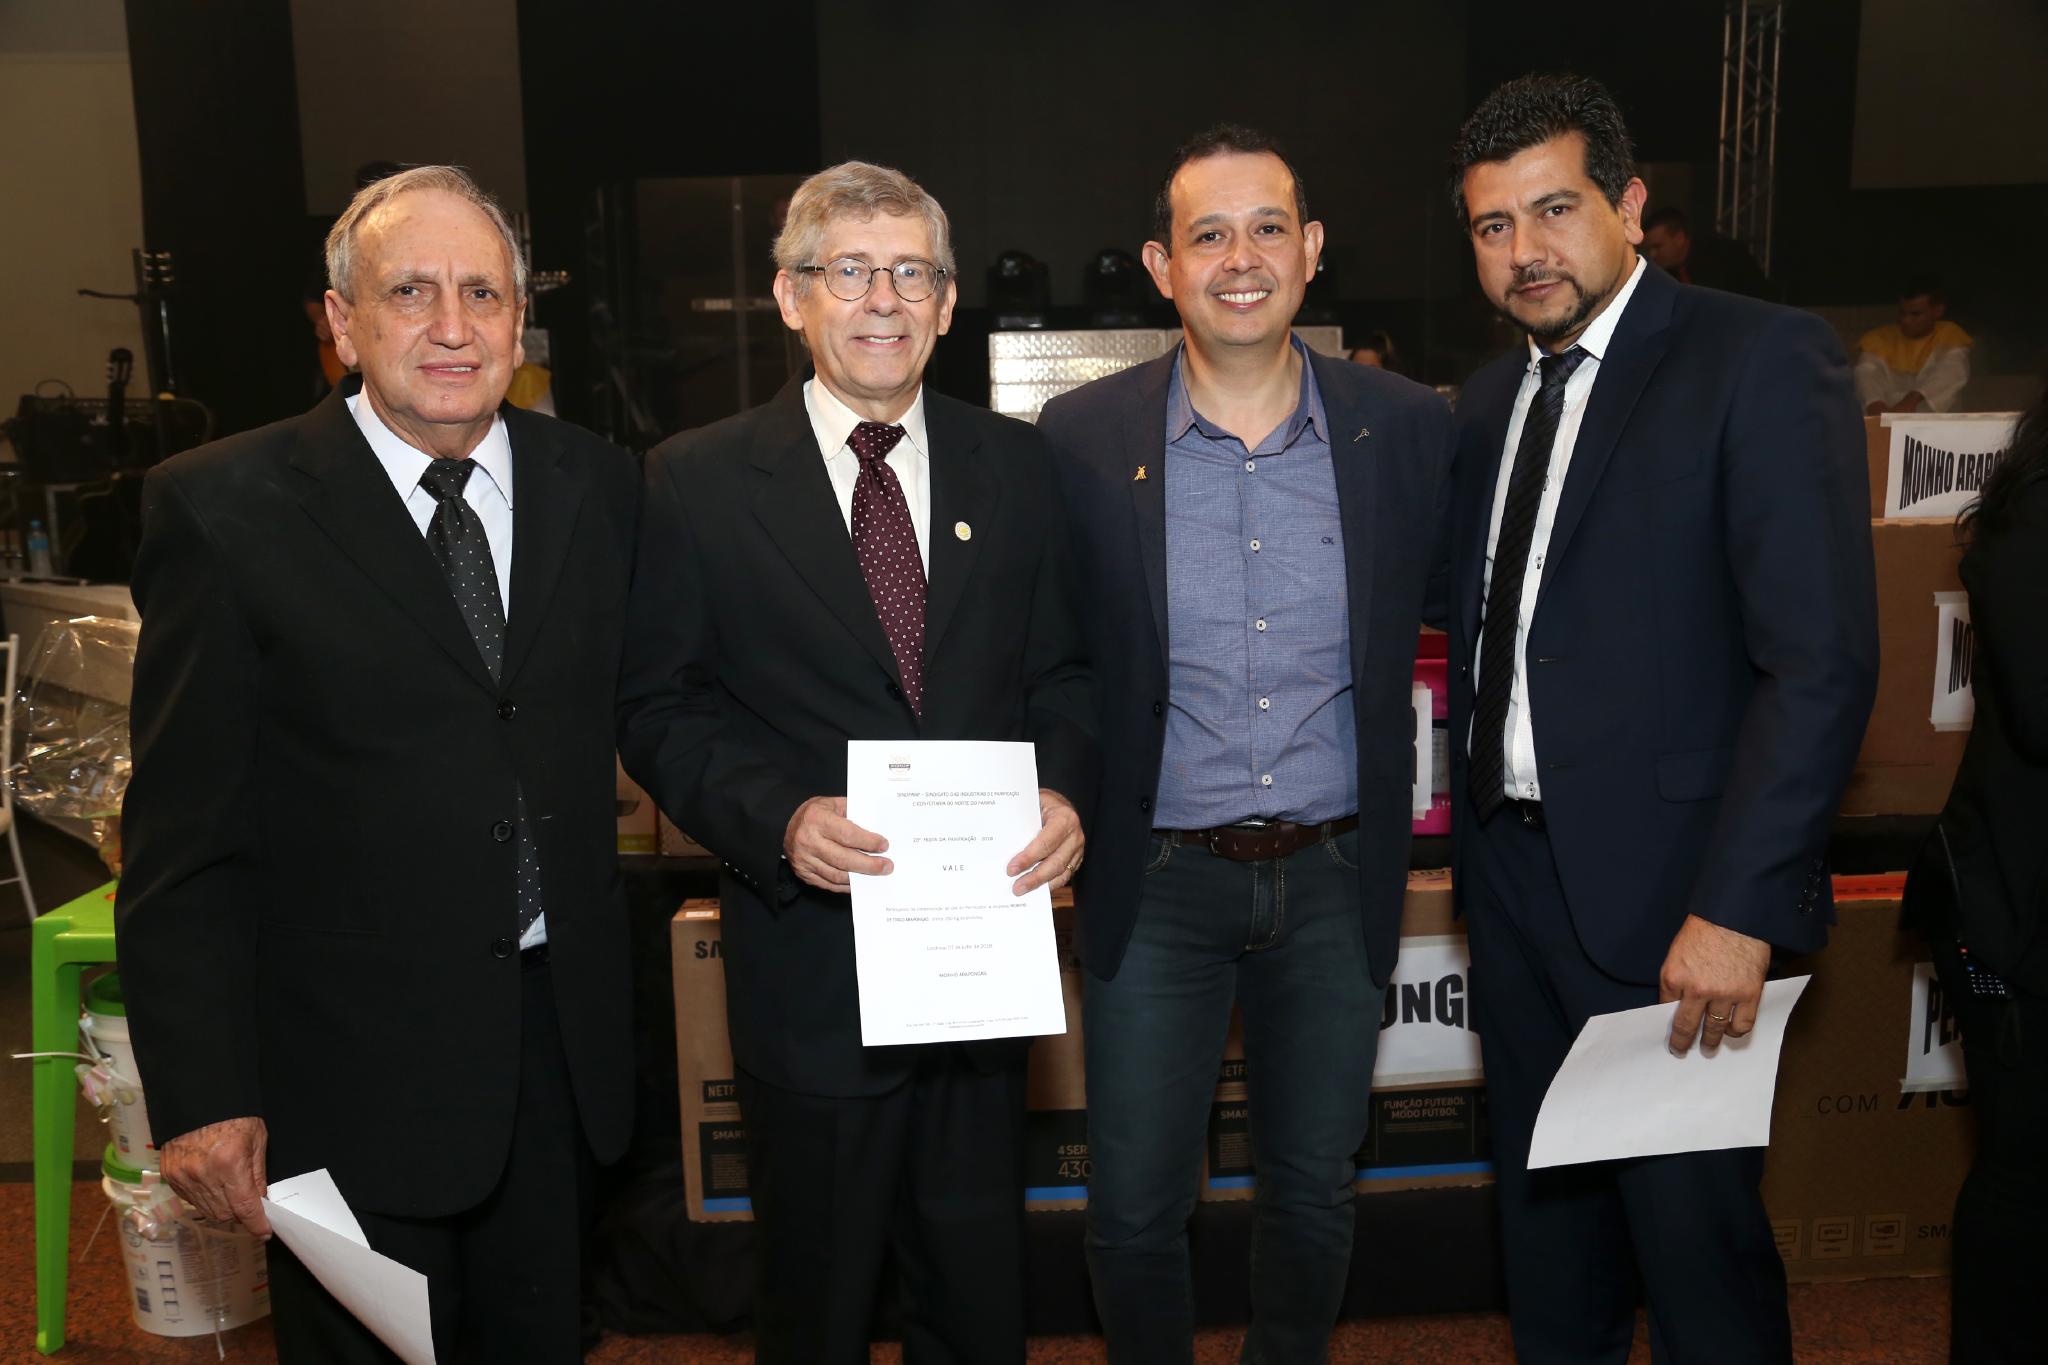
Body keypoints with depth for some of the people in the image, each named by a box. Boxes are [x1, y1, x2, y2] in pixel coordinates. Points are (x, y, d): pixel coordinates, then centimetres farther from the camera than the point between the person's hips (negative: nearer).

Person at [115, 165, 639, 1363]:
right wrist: (201, 1096, -10)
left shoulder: (596, 484, 2)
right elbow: (182, 837, -8)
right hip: (348, 1064, -3)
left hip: (561, 1039, 4)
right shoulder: (224, 508, -9)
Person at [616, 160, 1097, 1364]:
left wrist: (1066, 788, -11)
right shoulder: (698, 482, -4)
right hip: (810, 951, -2)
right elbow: (660, 709, -4)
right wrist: (780, 816, -19)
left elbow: (1063, 670, 8)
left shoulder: (1015, 465, 4)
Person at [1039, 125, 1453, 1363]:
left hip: (1336, 878, 2)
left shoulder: (1409, 428, -4)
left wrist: (1386, 827, 2)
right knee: (1135, 1212, 9)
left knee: (1318, 1194, 18)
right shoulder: (1082, 438, -7)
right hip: (1158, 884, -1)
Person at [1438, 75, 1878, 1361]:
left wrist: (1737, 911, -22)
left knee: (1695, 1235, 8)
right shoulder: (1494, 399, 12)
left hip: (1670, 895, -6)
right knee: (1544, 1207, 20)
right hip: (1515, 871, 7)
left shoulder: (1762, 361, -11)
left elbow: (1822, 659, -18)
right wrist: (1478, 842, 3)